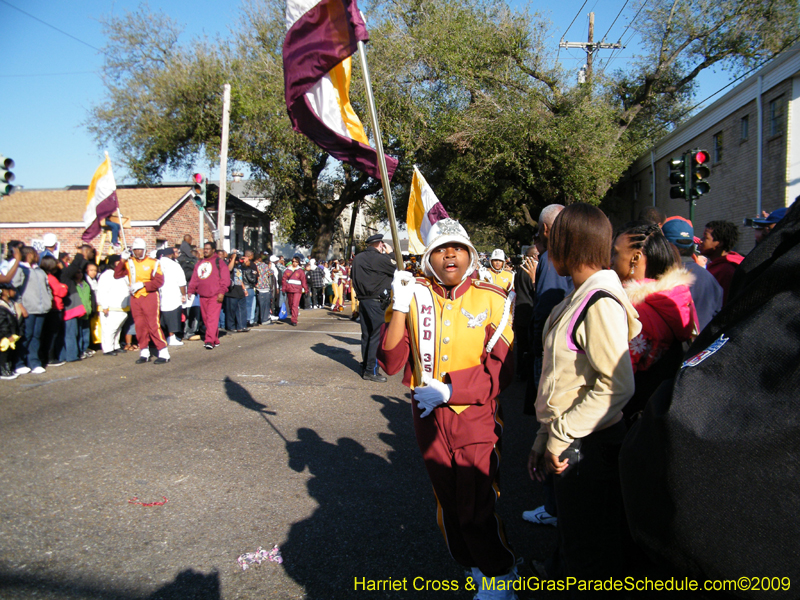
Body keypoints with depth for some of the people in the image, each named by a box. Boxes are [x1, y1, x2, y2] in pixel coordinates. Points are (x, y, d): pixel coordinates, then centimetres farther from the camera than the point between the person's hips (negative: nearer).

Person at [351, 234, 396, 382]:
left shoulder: (357, 258, 10)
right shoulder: (379, 258, -12)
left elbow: (353, 275, 21)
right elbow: (397, 269, -4)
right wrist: (389, 253, 6)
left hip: (362, 301, 8)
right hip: (375, 301, -8)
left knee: (366, 335, 14)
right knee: (377, 335, -4)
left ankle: (365, 366, 22)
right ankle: (371, 370, -4)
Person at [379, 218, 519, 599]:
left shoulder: (491, 300, -8)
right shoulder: (415, 295, -3)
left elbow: (501, 370, -9)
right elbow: (391, 363, -9)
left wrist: (449, 389, -17)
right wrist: (401, 306, -19)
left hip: (476, 416, -3)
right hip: (428, 415, 3)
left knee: (476, 509, -2)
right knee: (448, 502, 18)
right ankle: (474, 567, 42)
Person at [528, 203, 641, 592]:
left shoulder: (600, 303, -18)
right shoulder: (576, 299, 12)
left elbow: (616, 386, -24)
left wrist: (560, 436, -18)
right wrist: (545, 436, 13)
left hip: (589, 448, -9)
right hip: (568, 447, 9)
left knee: (590, 559, 7)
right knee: (571, 545, 22)